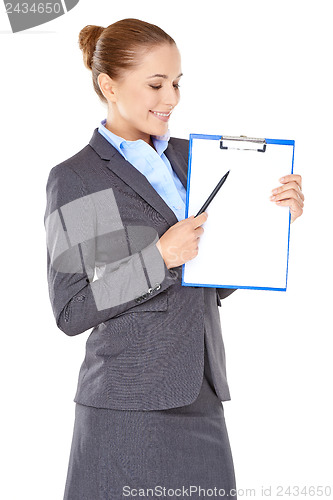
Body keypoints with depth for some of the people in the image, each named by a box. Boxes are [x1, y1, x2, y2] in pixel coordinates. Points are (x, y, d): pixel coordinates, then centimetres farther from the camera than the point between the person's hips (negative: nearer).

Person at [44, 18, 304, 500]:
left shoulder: (186, 157, 12)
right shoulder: (75, 180, -4)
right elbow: (71, 311, -9)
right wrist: (159, 258, -17)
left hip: (200, 400, 5)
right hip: (127, 406, -5)